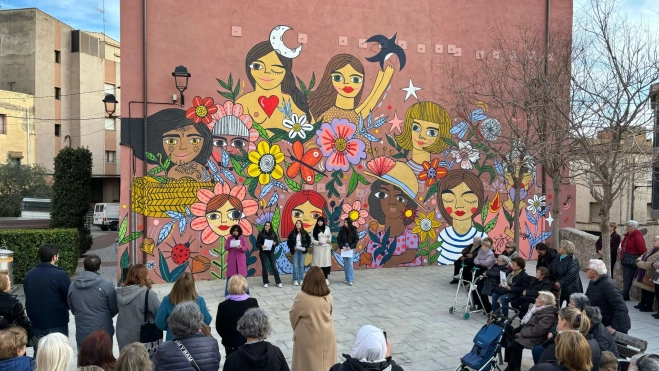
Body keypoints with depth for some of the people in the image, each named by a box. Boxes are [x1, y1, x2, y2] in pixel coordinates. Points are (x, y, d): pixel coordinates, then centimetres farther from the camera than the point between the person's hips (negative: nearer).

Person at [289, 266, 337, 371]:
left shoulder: (301, 298, -20)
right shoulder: (329, 297, -9)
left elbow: (293, 316, -5)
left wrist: (297, 329, 14)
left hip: (308, 338, -3)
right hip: (326, 336, 4)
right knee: (326, 363, 17)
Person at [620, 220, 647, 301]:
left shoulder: (637, 237, -16)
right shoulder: (627, 235, 10)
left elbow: (643, 251, -17)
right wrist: (621, 255, 10)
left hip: (632, 261, -8)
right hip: (625, 260, 8)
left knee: (627, 279, -3)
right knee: (625, 278, 12)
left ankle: (624, 296, 2)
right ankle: (625, 296, 18)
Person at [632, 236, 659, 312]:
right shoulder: (652, 250, 12)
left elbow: (649, 265, -26)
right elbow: (641, 257, 14)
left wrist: (639, 263, -11)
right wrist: (640, 261, -8)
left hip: (649, 276, -9)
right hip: (643, 275, 9)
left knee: (648, 291, 2)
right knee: (643, 290, 18)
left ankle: (648, 307, 14)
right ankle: (642, 304, 31)